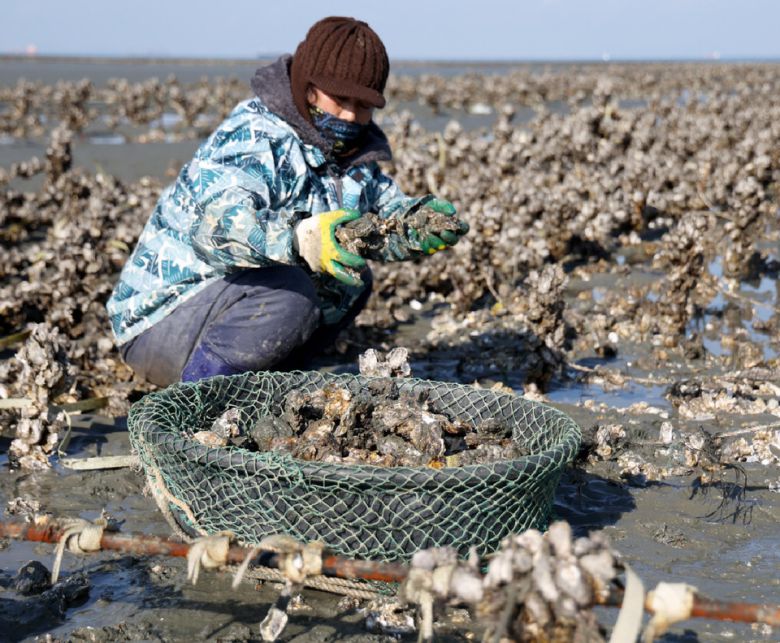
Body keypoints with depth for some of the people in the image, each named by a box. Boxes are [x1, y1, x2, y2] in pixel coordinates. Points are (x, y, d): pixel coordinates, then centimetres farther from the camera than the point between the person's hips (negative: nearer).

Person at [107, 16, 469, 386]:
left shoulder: (342, 149, 6)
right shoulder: (253, 141, -22)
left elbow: (386, 207, 5)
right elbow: (217, 223, -40)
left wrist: (421, 222, -19)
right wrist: (304, 239, -58)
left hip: (227, 298, 9)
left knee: (352, 280, 9)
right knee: (287, 295, -32)